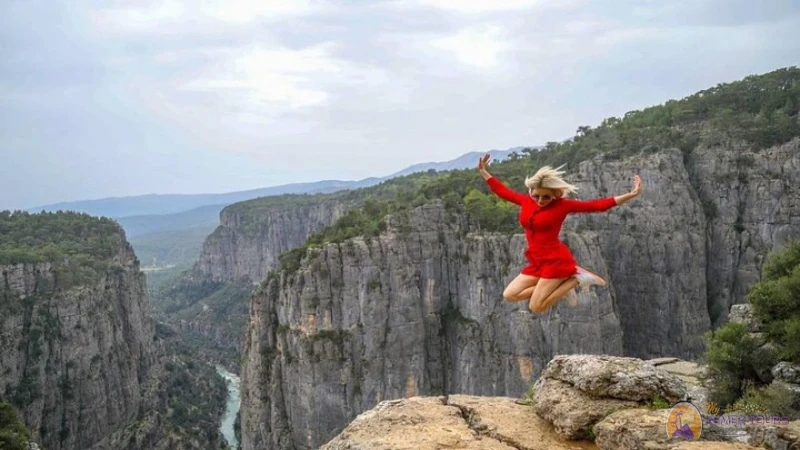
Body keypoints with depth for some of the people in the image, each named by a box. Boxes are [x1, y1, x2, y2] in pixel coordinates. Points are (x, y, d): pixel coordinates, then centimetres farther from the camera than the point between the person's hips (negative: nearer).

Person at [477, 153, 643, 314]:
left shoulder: (562, 205, -8)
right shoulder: (526, 201, 6)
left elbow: (597, 205, -8)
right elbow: (502, 191, 21)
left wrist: (630, 195, -12)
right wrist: (483, 171, 23)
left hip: (556, 261, -7)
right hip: (538, 262, 7)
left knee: (536, 307, -11)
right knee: (509, 295, 1)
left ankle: (576, 279, 4)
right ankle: (561, 284, 8)